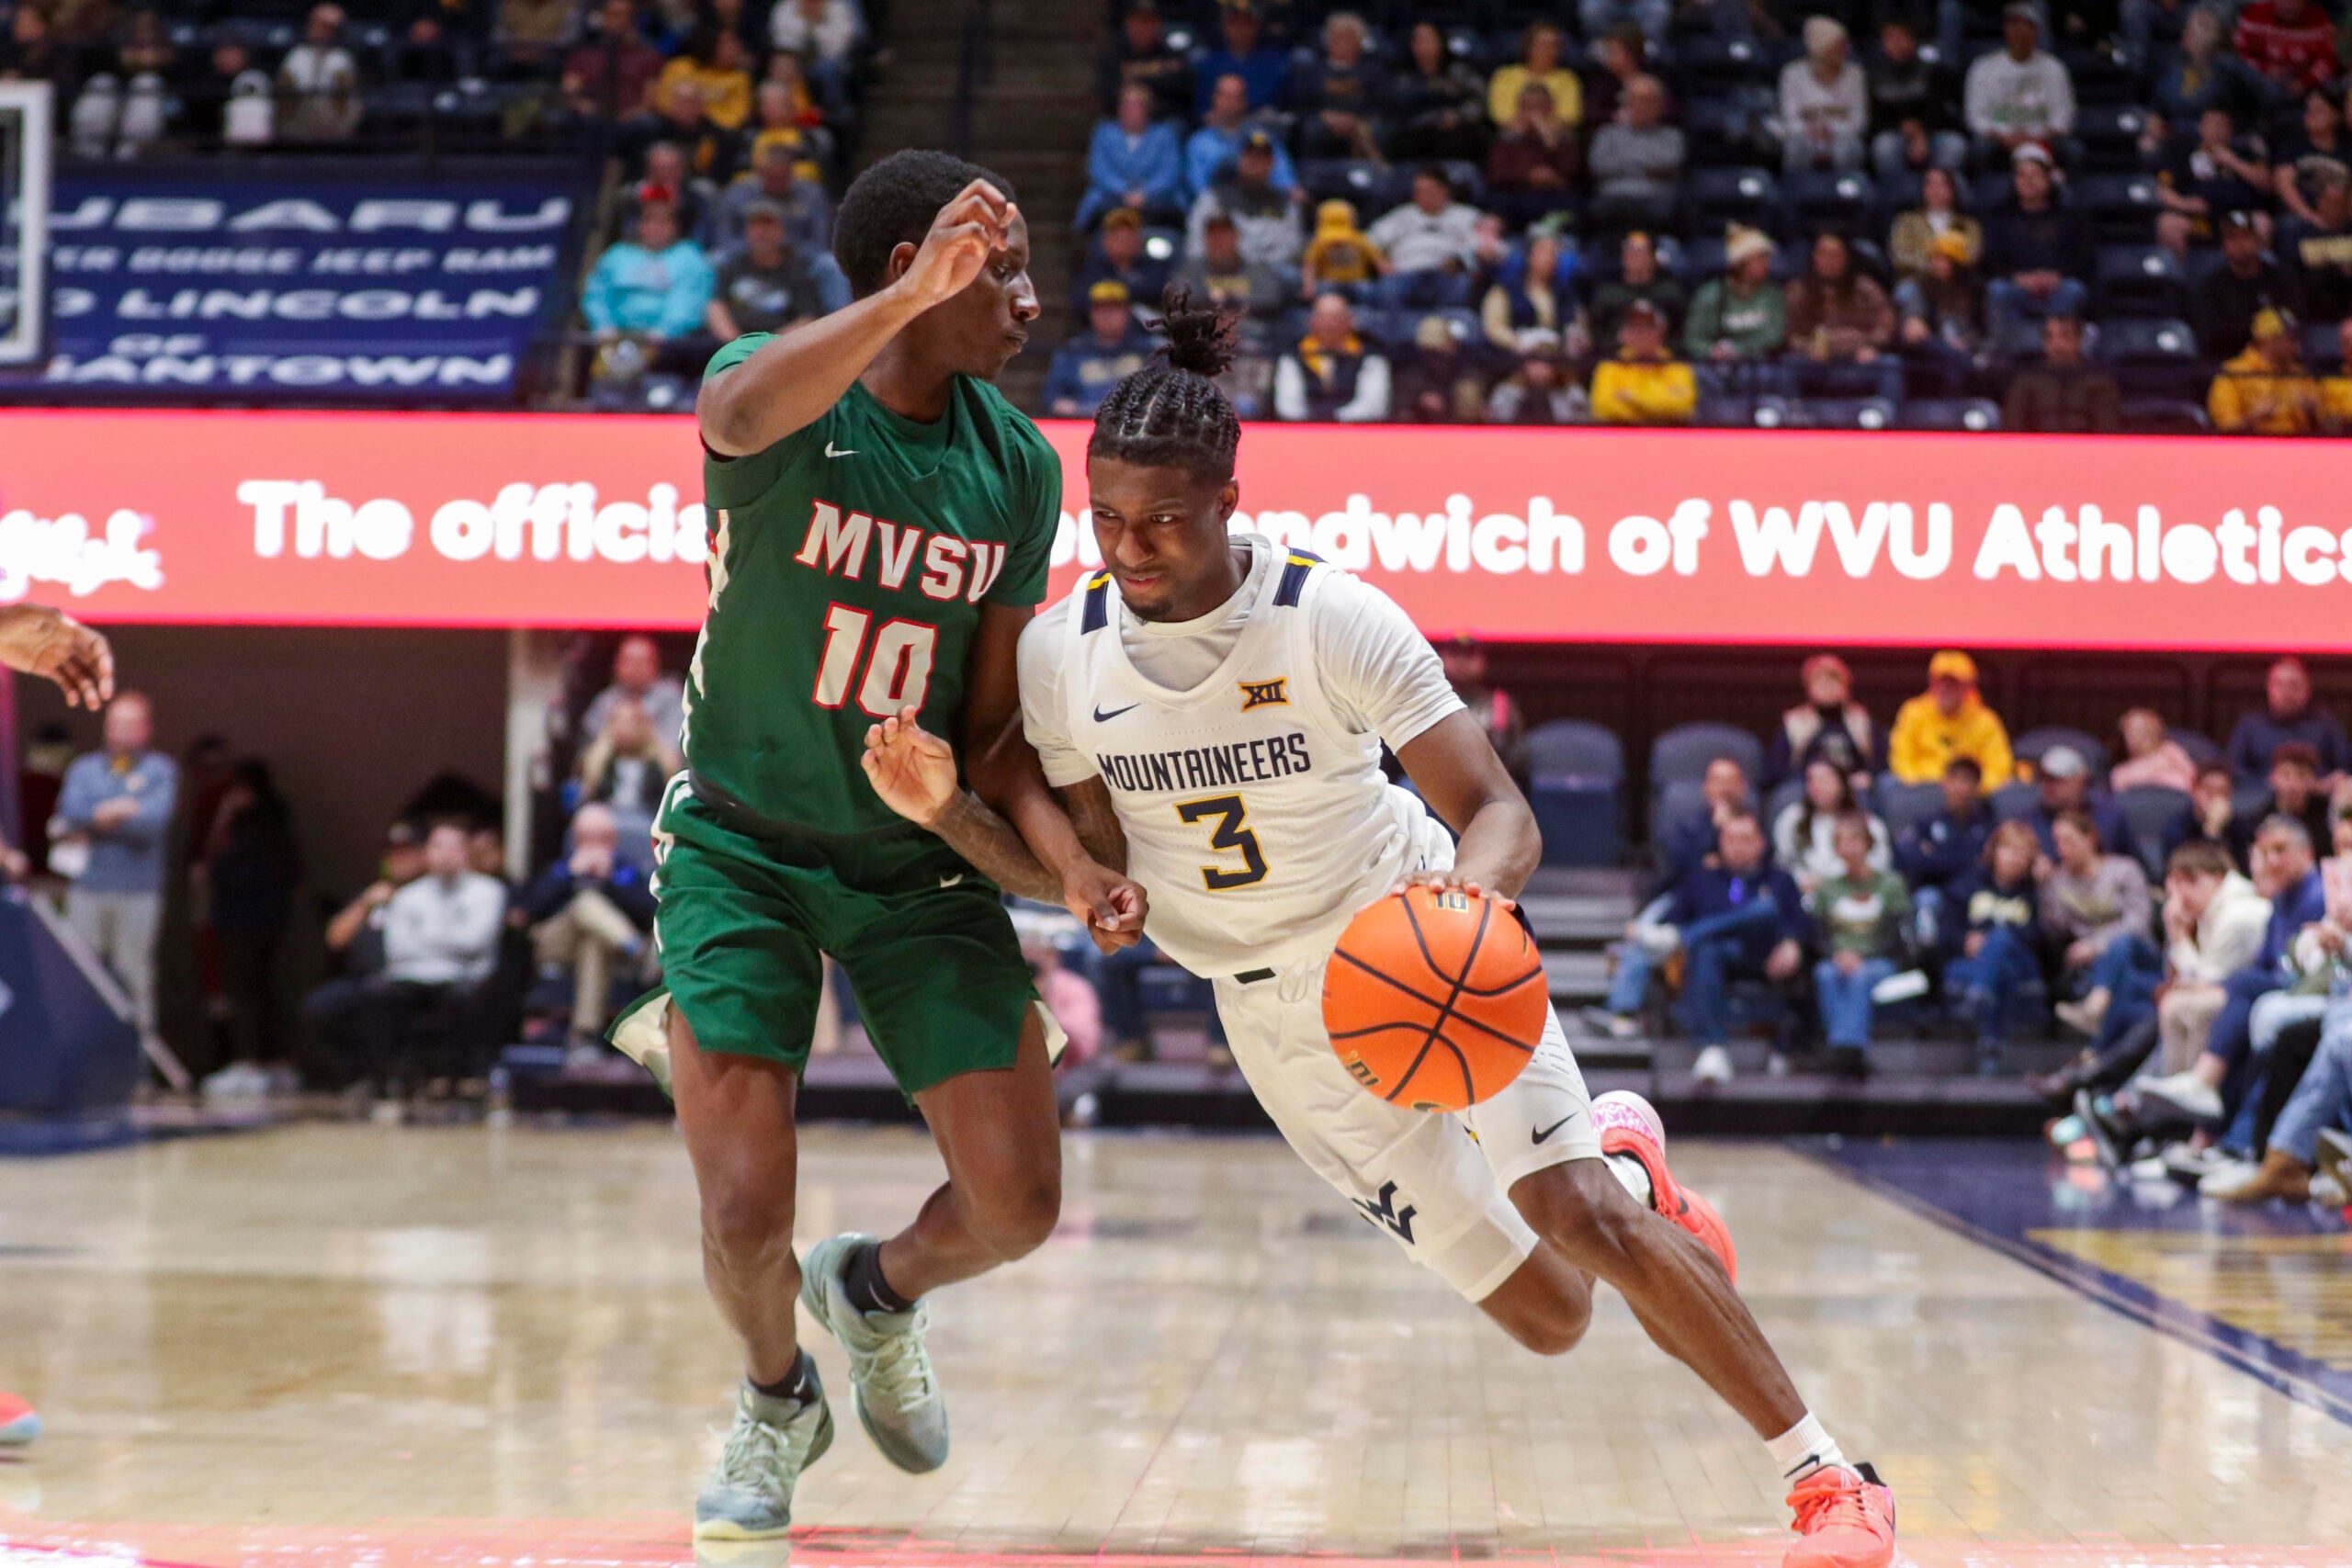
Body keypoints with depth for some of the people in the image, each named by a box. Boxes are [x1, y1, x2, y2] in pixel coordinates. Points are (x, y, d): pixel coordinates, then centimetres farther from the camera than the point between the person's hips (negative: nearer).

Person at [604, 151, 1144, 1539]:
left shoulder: (1019, 467, -3)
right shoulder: (789, 397, -16)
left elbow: (993, 727, 1)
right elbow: (741, 417, -45)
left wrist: (1067, 857, -16)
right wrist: (916, 294, -54)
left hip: (921, 860, 4)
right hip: (744, 848, -4)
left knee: (1018, 1204, -1)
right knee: (747, 1224, -9)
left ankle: (880, 1293, 35)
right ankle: (778, 1403, 26)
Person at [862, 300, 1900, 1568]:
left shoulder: (1336, 621, -20)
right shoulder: (1058, 655, -10)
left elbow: (1502, 815, -22)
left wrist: (1473, 885, -44)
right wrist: (948, 812, -17)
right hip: (1279, 1011, 3)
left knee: (1566, 1204, -25)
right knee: (1547, 1317, 2)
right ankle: (1628, 1167, 38)